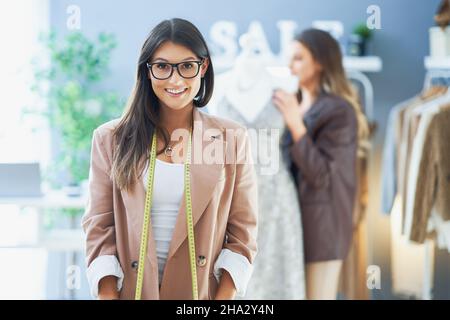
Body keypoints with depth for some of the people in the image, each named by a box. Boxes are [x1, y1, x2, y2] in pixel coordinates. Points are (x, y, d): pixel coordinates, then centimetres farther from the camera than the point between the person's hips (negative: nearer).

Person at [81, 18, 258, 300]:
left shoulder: (232, 138, -2)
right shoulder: (112, 139, -1)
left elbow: (243, 234, -2)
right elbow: (99, 229, -3)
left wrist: (223, 299, -12)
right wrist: (109, 297, -13)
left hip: (203, 293, 0)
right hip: (131, 290, 0)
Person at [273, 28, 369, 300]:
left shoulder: (339, 111, -13)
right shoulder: (294, 102, 8)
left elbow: (320, 175, -19)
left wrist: (296, 125, -25)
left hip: (321, 223, -7)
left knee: (317, 294, -2)